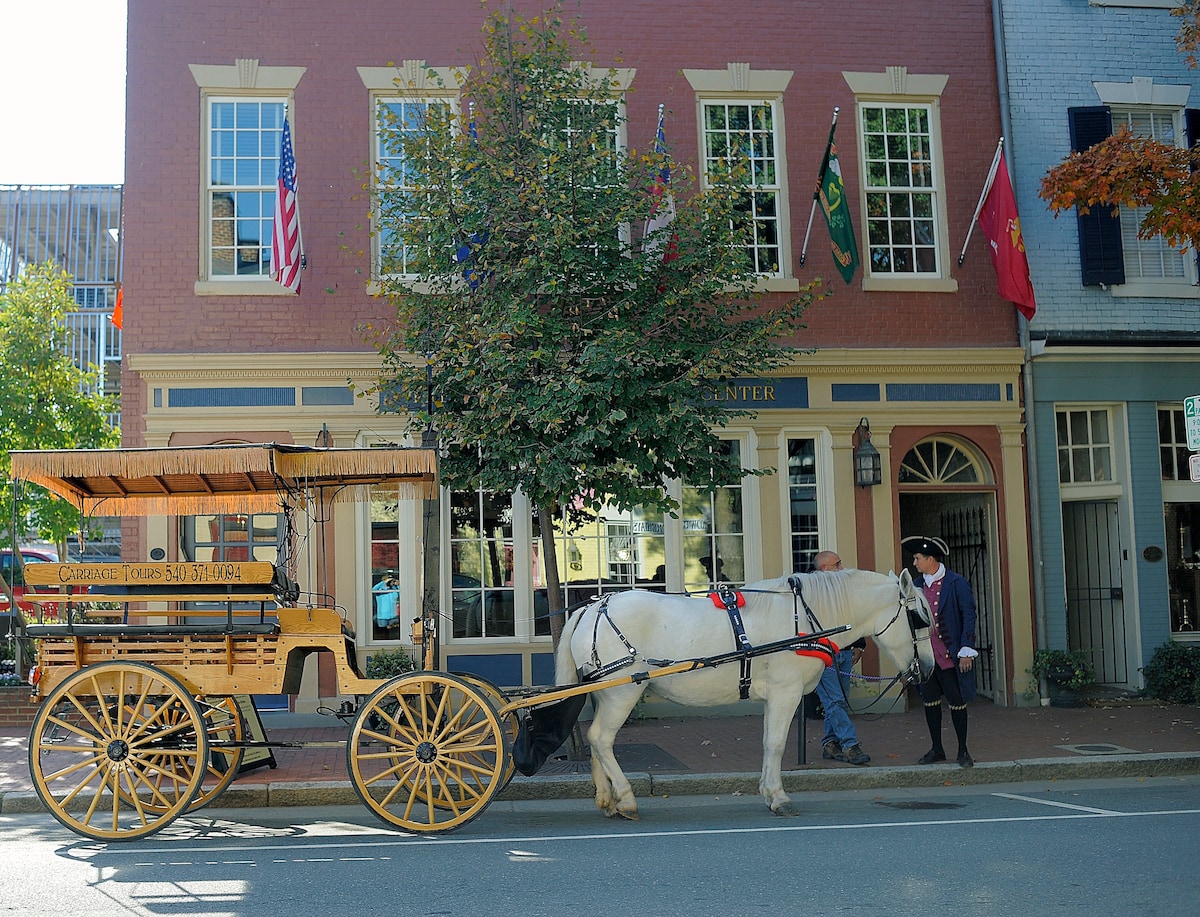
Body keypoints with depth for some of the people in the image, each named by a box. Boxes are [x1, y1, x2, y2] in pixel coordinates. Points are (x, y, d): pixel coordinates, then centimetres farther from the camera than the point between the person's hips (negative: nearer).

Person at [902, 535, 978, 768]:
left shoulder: (957, 583, -7)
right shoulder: (915, 586, 7)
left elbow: (969, 616, -8)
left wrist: (966, 651, -13)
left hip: (950, 655, -5)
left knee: (956, 702, 1)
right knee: (930, 701, 10)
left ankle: (963, 751, 14)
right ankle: (936, 749, 22)